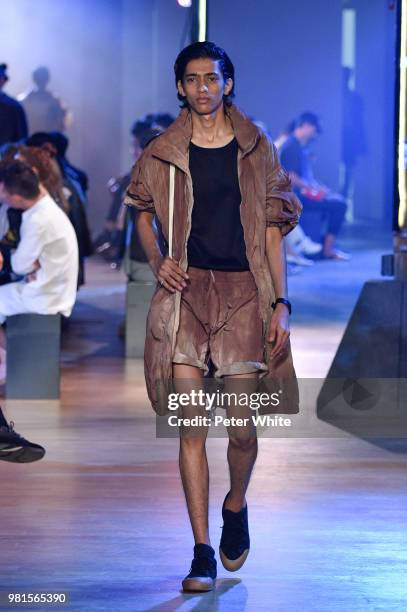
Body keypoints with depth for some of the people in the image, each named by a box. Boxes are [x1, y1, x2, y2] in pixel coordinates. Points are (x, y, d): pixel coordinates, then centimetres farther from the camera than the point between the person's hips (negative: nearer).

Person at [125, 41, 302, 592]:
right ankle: (203, 552, -1)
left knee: (242, 428, -2)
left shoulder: (257, 150, 6)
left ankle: (236, 507, 30)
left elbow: (273, 231, 6)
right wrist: (157, 260, 1)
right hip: (185, 290, 0)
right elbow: (143, 214, 21)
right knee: (191, 426, -7)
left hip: (243, 292, 0)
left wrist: (280, 303, 0)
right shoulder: (163, 153, 7)